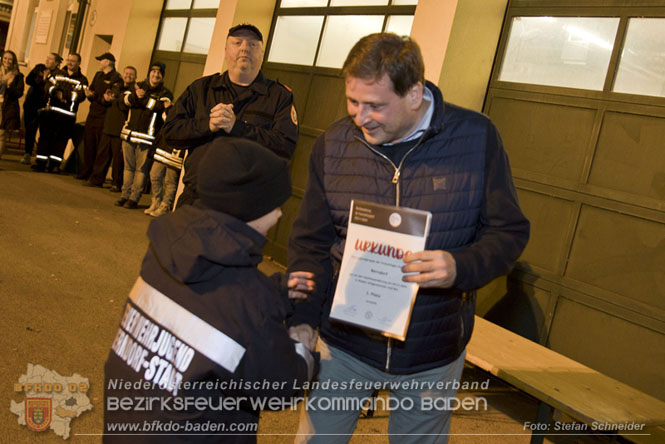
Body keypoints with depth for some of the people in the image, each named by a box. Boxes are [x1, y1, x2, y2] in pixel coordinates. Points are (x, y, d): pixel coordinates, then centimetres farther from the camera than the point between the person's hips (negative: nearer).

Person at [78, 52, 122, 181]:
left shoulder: (116, 79, -9)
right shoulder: (98, 75, 17)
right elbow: (90, 90, 16)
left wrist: (95, 96, -25)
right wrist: (89, 94, -5)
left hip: (104, 118, -8)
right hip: (92, 115, 8)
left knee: (101, 148, -5)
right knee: (88, 144, 11)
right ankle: (86, 172, 23)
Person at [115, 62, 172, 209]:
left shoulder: (165, 93, 5)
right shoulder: (138, 86, 16)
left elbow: (160, 106, -15)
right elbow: (123, 103, 6)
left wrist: (143, 97, -11)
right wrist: (135, 96, -12)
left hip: (146, 137, -4)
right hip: (129, 133, 4)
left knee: (141, 168, -3)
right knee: (128, 166, 8)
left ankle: (134, 198, 3)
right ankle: (125, 195, 15)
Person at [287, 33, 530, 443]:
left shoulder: (477, 138, -12)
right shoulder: (332, 145, -7)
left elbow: (510, 231, -6)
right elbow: (311, 241, 1)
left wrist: (460, 268, -25)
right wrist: (302, 317, -9)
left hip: (433, 354, 0)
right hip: (344, 343, 1)